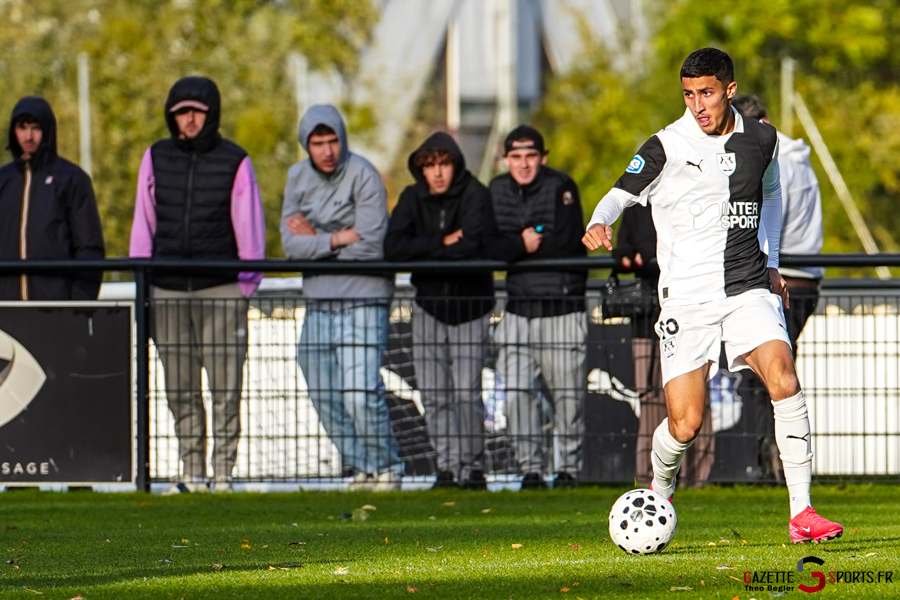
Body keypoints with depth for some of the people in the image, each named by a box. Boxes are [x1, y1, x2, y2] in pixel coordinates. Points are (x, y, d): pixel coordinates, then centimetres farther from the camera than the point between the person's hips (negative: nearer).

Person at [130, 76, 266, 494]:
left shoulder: (234, 162, 3)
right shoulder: (156, 159, 12)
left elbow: (249, 226, 5)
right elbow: (143, 224, 15)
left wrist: (246, 283, -1)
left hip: (221, 290, -3)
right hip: (168, 290, 3)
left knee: (226, 388, -6)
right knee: (180, 390, 4)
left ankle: (223, 472, -2)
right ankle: (192, 472, 9)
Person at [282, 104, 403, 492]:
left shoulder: (363, 176, -9)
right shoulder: (297, 178, 8)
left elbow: (369, 246, -15)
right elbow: (291, 244, -1)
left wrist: (315, 239, -6)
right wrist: (337, 239, -13)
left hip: (362, 300, -6)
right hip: (318, 301, 6)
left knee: (360, 396, -14)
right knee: (325, 398, 6)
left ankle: (387, 469, 4)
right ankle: (361, 470, 18)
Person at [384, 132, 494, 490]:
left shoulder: (475, 195, -10)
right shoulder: (413, 198, 1)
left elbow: (471, 246, -24)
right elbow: (393, 248, -11)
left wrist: (421, 251, -14)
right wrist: (442, 243, -17)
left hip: (470, 307, -3)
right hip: (429, 306, 4)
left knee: (467, 393, -10)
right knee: (433, 394, 0)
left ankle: (473, 467, 2)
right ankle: (447, 467, 7)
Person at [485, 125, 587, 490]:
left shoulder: (561, 187, -6)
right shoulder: (497, 190, 9)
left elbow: (564, 243, -15)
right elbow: (489, 247, 2)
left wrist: (518, 246, -5)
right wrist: (523, 244, -16)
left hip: (562, 306, -4)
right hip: (519, 307, 4)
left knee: (567, 394, -1)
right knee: (517, 392, -5)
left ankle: (569, 467, 12)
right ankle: (530, 469, 2)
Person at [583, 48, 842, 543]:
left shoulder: (760, 140, 6)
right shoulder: (666, 147, -6)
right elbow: (622, 193, -2)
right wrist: (598, 224, -24)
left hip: (748, 289, 2)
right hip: (686, 296, -2)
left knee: (784, 381, -22)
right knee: (684, 425, -7)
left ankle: (802, 513, -17)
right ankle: (659, 493, 28)